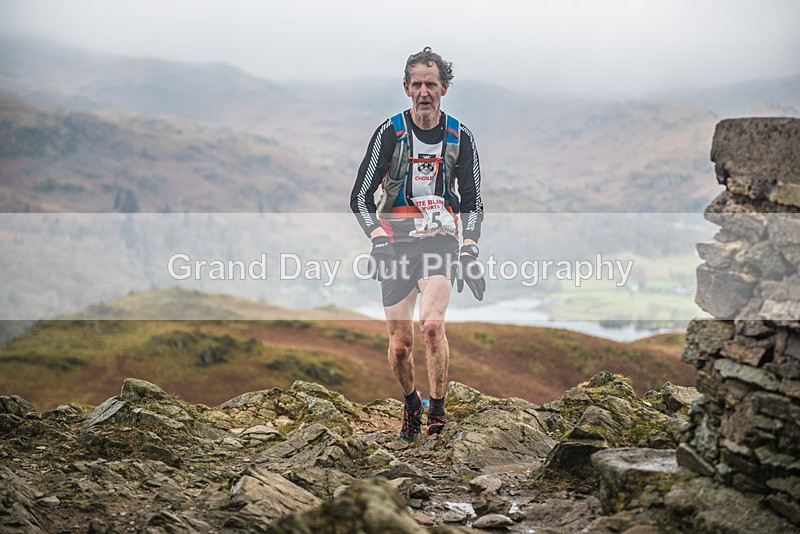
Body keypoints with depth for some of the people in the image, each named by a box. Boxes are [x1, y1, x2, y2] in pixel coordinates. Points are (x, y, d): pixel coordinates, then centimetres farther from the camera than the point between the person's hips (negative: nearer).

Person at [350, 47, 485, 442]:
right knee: (400, 343, 0)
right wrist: (378, 238, -20)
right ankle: (411, 404, 29)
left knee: (431, 324, -24)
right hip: (396, 242, 0)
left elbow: (472, 203, 8)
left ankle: (437, 409, -8)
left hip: (441, 239, 0)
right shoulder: (390, 133, -4)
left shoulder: (460, 138, 2)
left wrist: (469, 248, -8)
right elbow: (360, 198, -3)